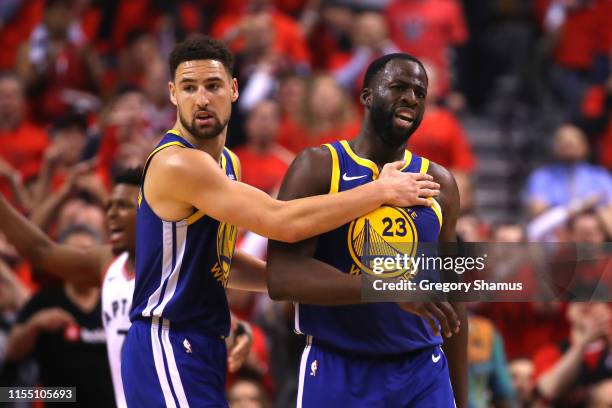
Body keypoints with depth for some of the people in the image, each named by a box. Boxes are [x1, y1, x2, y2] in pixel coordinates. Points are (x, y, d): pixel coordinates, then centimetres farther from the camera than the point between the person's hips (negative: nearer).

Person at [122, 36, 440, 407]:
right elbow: (283, 222, -25)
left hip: (204, 347, 10)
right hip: (168, 347, -10)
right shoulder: (176, 164, -19)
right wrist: (382, 191, -16)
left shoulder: (226, 163, 13)